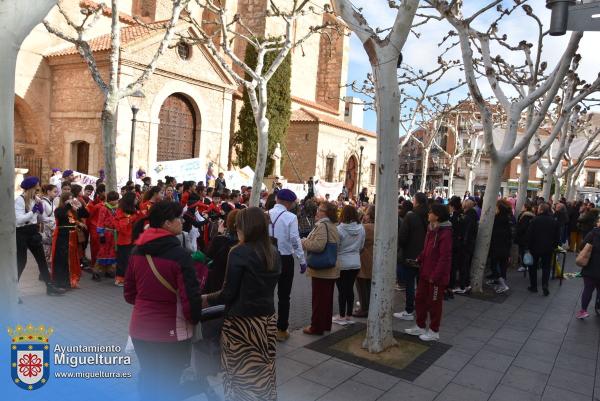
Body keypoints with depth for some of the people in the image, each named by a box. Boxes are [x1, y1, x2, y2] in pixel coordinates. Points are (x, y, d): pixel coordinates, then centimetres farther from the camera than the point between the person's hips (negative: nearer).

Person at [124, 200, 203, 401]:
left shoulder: (137, 251, 0)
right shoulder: (179, 255, -19)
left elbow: (129, 292, 10)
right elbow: (190, 297, -19)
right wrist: (195, 320, 0)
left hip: (140, 327, 6)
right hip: (171, 330, -5)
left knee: (147, 378, 24)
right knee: (169, 383, 10)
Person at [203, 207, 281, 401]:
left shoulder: (239, 253, -15)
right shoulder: (274, 253, 3)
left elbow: (228, 294, -14)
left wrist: (206, 299, 4)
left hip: (242, 322, -6)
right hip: (267, 320, 6)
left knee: (241, 376, 9)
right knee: (263, 374, 17)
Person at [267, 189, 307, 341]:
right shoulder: (291, 217, -13)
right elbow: (295, 241, -15)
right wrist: (302, 261, -7)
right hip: (285, 259, -3)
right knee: (284, 296, 9)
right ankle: (281, 330, 16)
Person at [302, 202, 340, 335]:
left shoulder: (322, 225, -18)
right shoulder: (332, 225, 13)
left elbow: (319, 245, -29)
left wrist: (303, 242, -14)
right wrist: (306, 242, 19)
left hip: (321, 270, -10)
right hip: (331, 269, 10)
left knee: (319, 299, 1)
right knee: (327, 298, 17)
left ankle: (316, 327, 12)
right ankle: (326, 325, 29)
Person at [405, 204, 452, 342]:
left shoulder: (445, 232, -20)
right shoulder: (431, 229, 8)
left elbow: (444, 257, -21)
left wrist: (435, 276, -20)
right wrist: (419, 259, 2)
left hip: (437, 275, -8)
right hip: (425, 272, 8)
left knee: (434, 303, 7)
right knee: (420, 299, 16)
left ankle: (434, 331, 24)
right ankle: (420, 327, 32)